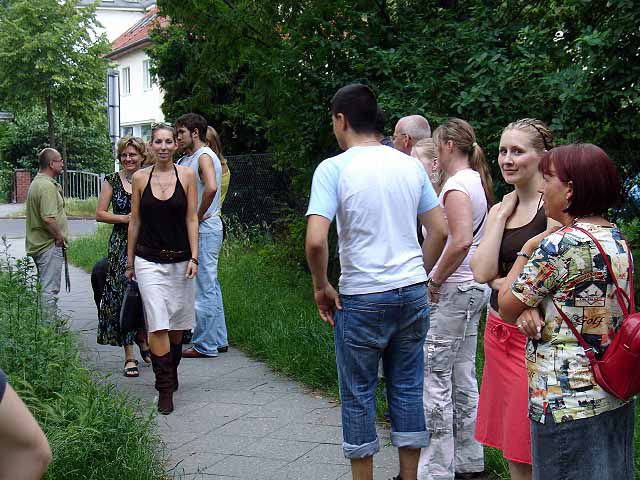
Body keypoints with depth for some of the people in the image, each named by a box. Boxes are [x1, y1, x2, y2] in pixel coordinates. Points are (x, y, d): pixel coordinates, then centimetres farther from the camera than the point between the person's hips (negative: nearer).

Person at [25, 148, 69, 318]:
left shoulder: (36, 183, 14)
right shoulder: (47, 186, -20)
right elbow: (48, 218, -28)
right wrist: (60, 236, -15)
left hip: (37, 244, 11)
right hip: (50, 245, -11)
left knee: (44, 287, 17)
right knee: (50, 290, -6)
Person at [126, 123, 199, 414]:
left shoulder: (186, 175, -1)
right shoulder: (140, 178, 1)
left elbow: (191, 218, -1)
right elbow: (135, 221, 7)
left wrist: (193, 257, -7)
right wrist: (129, 262, 10)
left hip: (180, 260, 1)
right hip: (149, 261, -1)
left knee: (177, 323, 12)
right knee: (158, 324, -9)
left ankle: (170, 372, 34)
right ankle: (165, 389, -5)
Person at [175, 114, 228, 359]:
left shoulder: (204, 157, -13)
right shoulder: (187, 159, 17)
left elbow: (211, 188, -31)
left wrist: (198, 217, -22)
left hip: (204, 230, -10)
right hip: (203, 230, 10)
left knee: (203, 288, -4)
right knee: (210, 287, 14)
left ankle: (205, 345, 2)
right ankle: (218, 340, 22)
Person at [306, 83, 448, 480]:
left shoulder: (333, 168, -10)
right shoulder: (411, 165, 5)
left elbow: (315, 241, -20)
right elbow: (441, 231, 7)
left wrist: (321, 287, -4)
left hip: (362, 298, -4)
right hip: (414, 292, 5)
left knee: (359, 395, 9)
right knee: (407, 388, 14)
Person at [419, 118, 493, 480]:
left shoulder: (457, 184, -15)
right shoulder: (479, 180, 14)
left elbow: (461, 241, -26)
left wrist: (435, 280, -16)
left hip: (452, 290, -10)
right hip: (476, 287, 10)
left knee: (434, 379, -3)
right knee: (463, 377, 15)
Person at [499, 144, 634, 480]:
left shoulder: (560, 244, -19)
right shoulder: (617, 238, 8)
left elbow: (506, 307, -9)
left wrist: (526, 250, 1)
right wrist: (531, 308, -8)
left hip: (567, 402, -9)